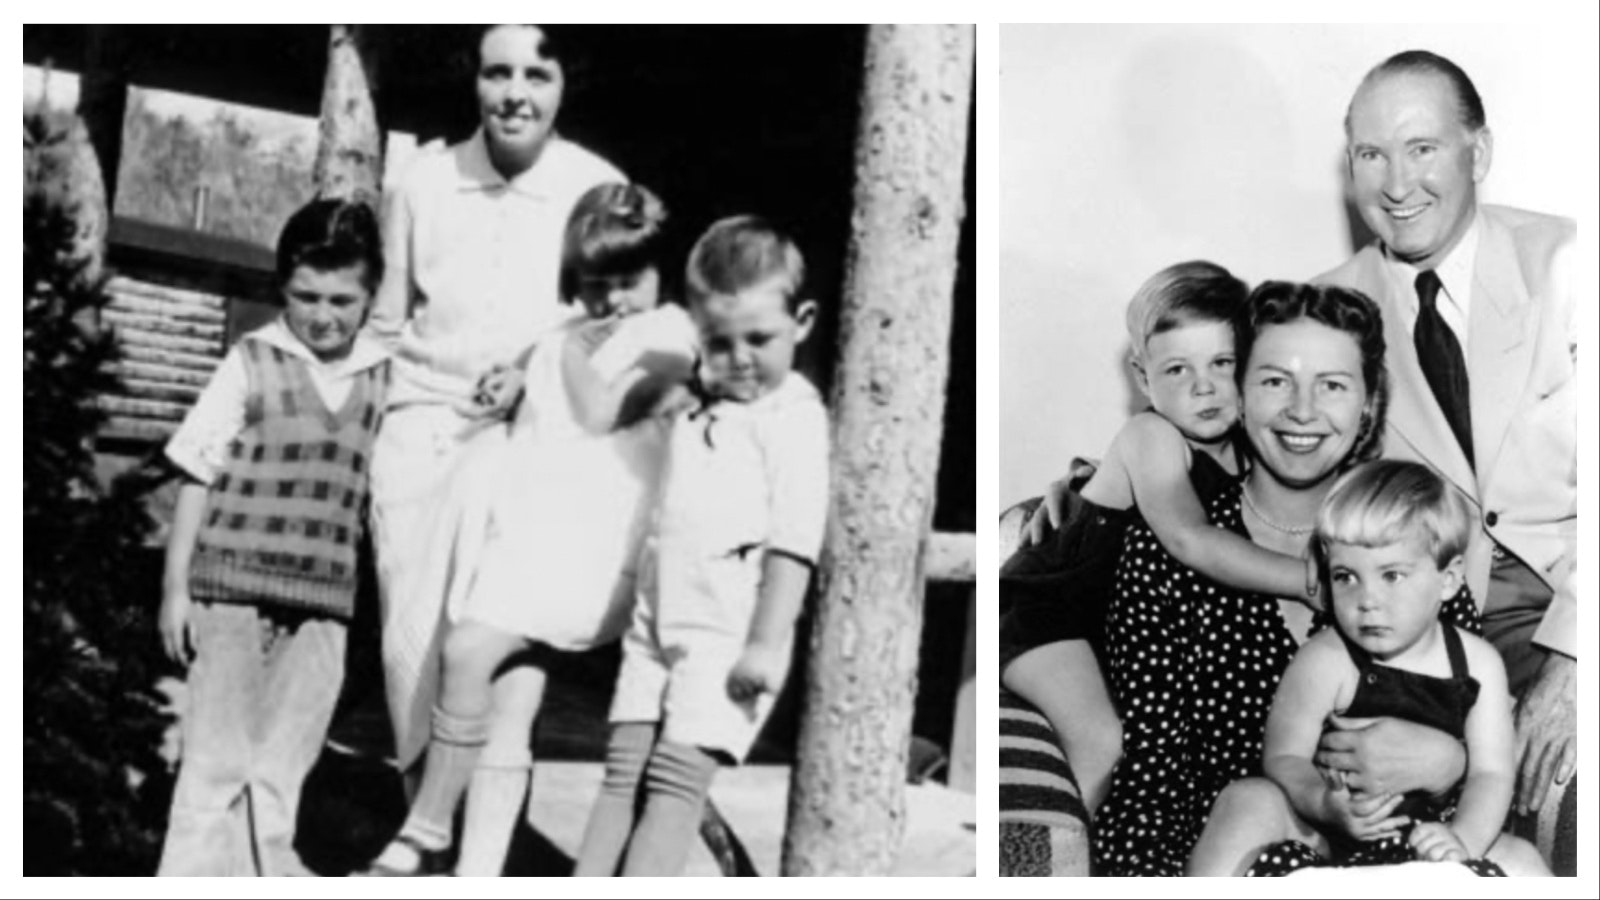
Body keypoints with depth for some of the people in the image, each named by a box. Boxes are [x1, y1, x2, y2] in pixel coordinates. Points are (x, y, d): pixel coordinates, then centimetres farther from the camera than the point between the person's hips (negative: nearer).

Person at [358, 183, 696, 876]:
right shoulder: (556, 343, 22)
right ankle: (476, 879, 4)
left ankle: (425, 836, -5)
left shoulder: (667, 333, 3)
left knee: (468, 652, -20)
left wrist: (574, 348, -1)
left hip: (591, 532, -5)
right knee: (508, 713, 1)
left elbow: (601, 414, -10)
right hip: (524, 526, 5)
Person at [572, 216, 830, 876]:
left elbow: (794, 541, -13)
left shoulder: (794, 417, -7)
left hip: (728, 635, -7)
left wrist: (767, 642, -17)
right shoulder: (698, 409, 15)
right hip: (658, 623, 7)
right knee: (624, 766, 2)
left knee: (676, 775, -12)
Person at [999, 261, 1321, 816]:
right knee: (1101, 741, -22)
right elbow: (1189, 540, -40)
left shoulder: (1244, 447, -4)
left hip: (1123, 614, 8)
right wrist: (1312, 579, -45)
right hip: (1041, 601, -8)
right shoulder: (1152, 438, -25)